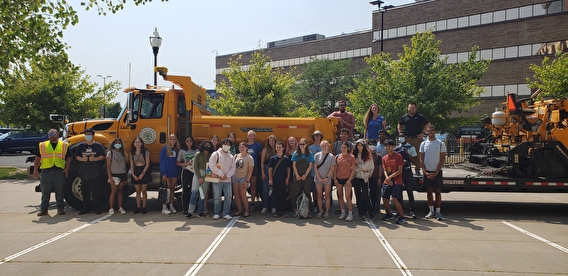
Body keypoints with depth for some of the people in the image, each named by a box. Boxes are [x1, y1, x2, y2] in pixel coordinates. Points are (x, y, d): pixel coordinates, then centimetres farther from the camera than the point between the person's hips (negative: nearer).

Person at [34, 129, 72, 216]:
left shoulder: (64, 145, 8)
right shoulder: (42, 145, 10)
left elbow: (69, 157, 10)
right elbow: (37, 159, 12)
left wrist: (67, 169, -1)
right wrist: (35, 170, 6)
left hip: (59, 172, -1)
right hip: (46, 171, 1)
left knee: (60, 192, 5)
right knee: (45, 192, 6)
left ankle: (60, 208, 13)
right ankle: (43, 209, 13)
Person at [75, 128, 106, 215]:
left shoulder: (98, 145, 1)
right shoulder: (81, 146, 9)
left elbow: (103, 156, -1)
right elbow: (76, 156, 10)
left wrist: (95, 159, -16)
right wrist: (82, 159, -10)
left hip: (96, 173, -3)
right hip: (84, 173, 3)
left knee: (96, 191, 0)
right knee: (85, 192, 7)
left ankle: (97, 208, 7)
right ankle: (86, 208, 16)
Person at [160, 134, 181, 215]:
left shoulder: (177, 149, 7)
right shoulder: (164, 149, -6)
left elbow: (178, 161, 9)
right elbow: (162, 161, -8)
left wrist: (179, 172, 2)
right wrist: (163, 173, -14)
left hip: (175, 172, 4)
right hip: (167, 172, -4)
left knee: (172, 189, 11)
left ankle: (171, 206, 19)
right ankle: (164, 208, 1)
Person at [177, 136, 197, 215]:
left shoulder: (196, 151, 6)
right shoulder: (182, 151, 5)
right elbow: (178, 163, 4)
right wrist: (186, 164, -11)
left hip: (194, 172, 1)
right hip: (185, 171, -1)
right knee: (185, 189, 0)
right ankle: (184, 208, 5)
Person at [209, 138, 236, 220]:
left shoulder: (231, 156, 14)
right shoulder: (216, 154, 0)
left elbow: (233, 168, 9)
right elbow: (212, 166, -10)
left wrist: (226, 175, -9)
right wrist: (221, 174, -12)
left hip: (227, 180, 4)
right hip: (217, 180, -4)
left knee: (228, 197, 1)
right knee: (217, 197, -2)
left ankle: (226, 213, 11)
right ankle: (217, 213, 11)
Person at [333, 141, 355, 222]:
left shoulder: (351, 157, -3)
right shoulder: (337, 157, 6)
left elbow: (353, 170, -3)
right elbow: (335, 169, 10)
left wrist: (349, 179, -10)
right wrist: (334, 178, 2)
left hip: (347, 179, -4)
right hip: (338, 179, 4)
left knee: (348, 197, -7)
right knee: (340, 196, 9)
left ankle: (350, 214, 0)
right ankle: (343, 213, 19)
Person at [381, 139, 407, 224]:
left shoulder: (398, 156, -4)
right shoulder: (384, 158, 12)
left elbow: (400, 170, -8)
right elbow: (385, 170, 8)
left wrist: (390, 177, -16)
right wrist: (387, 178, -11)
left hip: (397, 181, -6)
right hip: (387, 182, 6)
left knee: (394, 199, -15)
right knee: (384, 199, 4)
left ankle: (402, 217, -5)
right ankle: (389, 214, 25)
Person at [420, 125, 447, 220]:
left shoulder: (440, 144, -2)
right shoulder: (423, 144, 5)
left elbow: (442, 159, -4)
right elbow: (421, 159, 6)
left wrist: (436, 172, -11)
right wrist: (425, 171, -5)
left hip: (437, 172, -2)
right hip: (427, 172, 2)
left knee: (438, 191, 0)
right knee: (429, 191, 6)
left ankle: (438, 212, 5)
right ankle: (431, 211, 15)